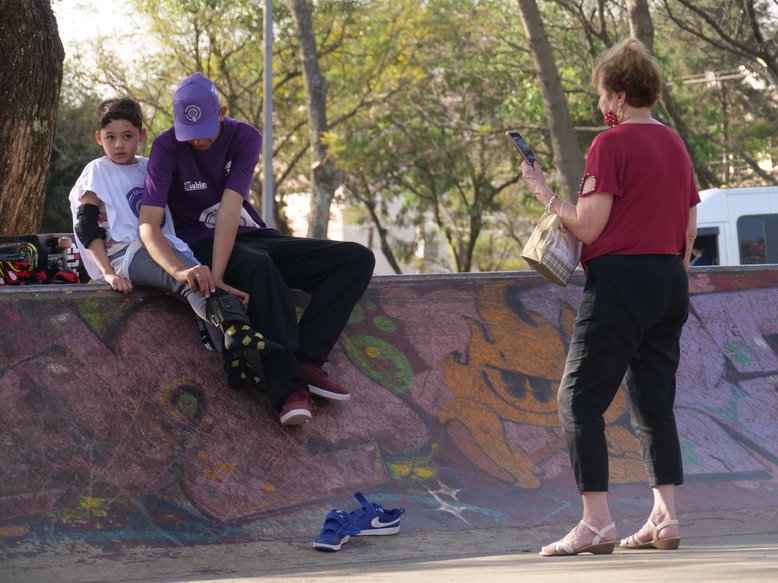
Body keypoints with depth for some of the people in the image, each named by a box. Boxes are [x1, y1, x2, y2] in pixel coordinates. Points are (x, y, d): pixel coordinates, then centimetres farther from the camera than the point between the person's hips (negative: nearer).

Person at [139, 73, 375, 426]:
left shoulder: (245, 137, -6)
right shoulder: (167, 148, -12)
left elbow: (230, 208, -20)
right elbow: (148, 223, -21)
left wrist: (216, 275, -34)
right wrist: (180, 272, -40)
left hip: (253, 237, 5)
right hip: (202, 247, -5)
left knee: (358, 259, -12)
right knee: (258, 265, -40)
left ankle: (305, 360, -29)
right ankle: (288, 388, -49)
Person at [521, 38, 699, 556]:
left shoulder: (612, 143, -10)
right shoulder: (675, 144, 14)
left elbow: (588, 226, -14)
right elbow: (690, 227, 17)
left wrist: (543, 192, -1)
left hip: (621, 279, -8)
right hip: (670, 280, 8)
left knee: (580, 399, -4)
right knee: (655, 401, 12)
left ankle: (597, 523, -11)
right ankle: (665, 518, 6)